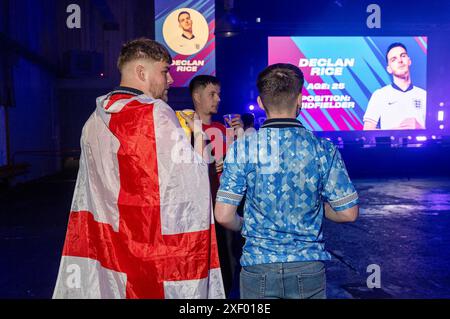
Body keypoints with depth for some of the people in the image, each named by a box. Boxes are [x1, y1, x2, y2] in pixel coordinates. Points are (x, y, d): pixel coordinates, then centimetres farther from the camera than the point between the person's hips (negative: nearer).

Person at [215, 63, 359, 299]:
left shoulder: (242, 147, -11)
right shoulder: (323, 149, -8)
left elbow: (224, 216, -11)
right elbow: (348, 213, -4)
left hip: (258, 265, 0)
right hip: (308, 268, 1)